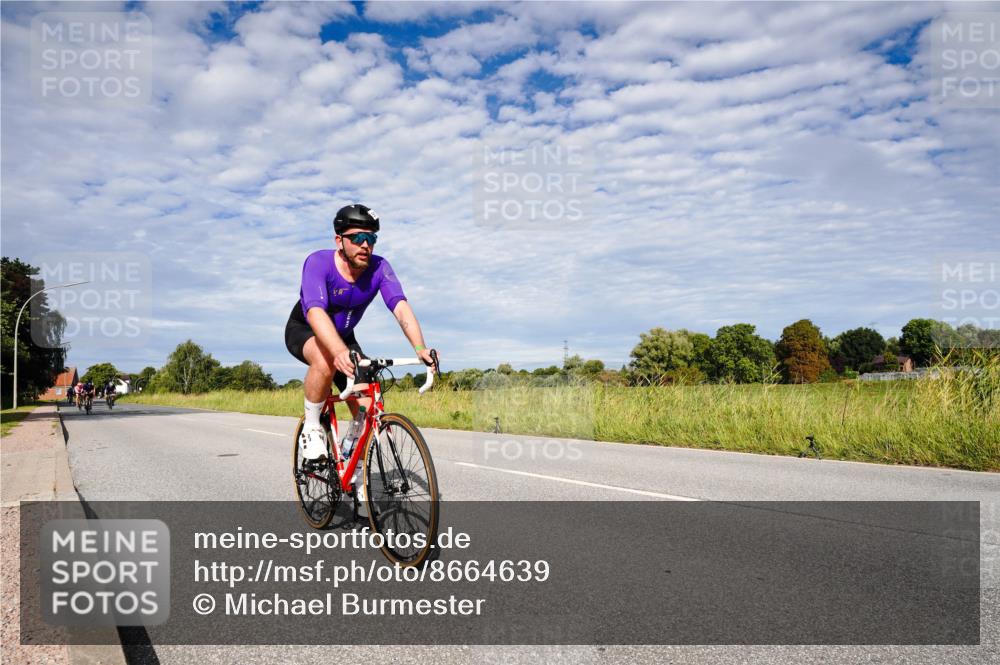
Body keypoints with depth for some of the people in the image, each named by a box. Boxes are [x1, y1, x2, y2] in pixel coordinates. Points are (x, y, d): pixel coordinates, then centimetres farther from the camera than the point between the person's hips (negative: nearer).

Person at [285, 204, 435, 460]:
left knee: (366, 411, -9)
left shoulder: (379, 268, -22)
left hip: (343, 336, 4)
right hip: (303, 331, -4)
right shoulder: (318, 262, -31)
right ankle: (311, 428, -15)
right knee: (326, 361, -39)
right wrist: (340, 351, -64)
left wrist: (420, 348, -53)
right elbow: (316, 313, -46)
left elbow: (401, 308, -34)